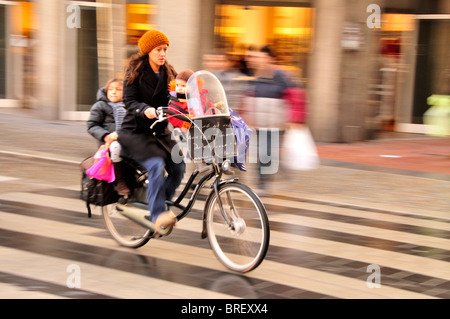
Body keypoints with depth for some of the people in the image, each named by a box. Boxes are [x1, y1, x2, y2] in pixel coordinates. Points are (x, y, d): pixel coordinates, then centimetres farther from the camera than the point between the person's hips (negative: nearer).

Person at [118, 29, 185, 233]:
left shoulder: (168, 73, 10)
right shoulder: (135, 72, -5)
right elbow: (129, 101, -14)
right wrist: (145, 110, -35)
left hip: (159, 131, 6)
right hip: (135, 131, -5)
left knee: (178, 166, -14)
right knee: (156, 164, -29)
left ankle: (159, 207, 6)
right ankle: (158, 216, -31)